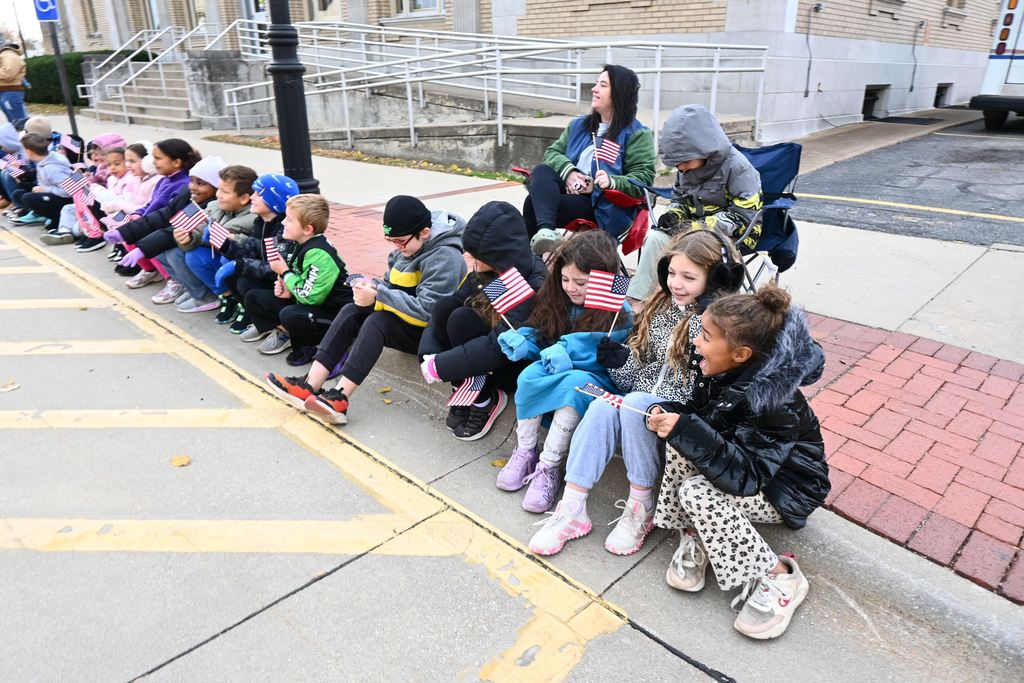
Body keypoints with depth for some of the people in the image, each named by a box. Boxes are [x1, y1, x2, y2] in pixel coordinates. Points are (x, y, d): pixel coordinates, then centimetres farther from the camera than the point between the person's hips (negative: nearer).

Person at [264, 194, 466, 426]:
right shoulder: (406, 246, 5)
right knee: (351, 311, -12)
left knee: (378, 321, -31)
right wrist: (372, 285, -10)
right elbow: (392, 286, 13)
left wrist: (378, 294, -27)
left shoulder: (445, 257, -20)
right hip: (402, 320, 8)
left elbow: (426, 310, -28)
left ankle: (339, 398, -35)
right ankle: (310, 386, -22)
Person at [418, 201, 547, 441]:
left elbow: (502, 345, -33)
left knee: (462, 320, -27)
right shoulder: (487, 271, -5)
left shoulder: (534, 284, -27)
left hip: (522, 367, -7)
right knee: (445, 306, -17)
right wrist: (429, 354, -20)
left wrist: (439, 367, -28)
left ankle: (486, 401, -10)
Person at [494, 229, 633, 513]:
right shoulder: (556, 299, 3)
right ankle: (525, 452, -12)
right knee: (529, 376, -27)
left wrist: (566, 352, -34)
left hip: (594, 377, -4)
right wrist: (520, 340, -16)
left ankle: (549, 467, -26)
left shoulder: (618, 313, -12)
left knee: (574, 384, -37)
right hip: (554, 370, 5)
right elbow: (538, 335, 7)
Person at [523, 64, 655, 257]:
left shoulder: (637, 134, 2)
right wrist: (568, 172, -7)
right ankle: (545, 231, -47)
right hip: (569, 190, 6)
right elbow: (553, 152, 16)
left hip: (602, 207, -6)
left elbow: (643, 178, -6)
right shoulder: (579, 125, 22)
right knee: (542, 170, -27)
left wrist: (612, 182, -25)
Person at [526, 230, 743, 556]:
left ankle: (641, 507, -15)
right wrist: (620, 359, -6)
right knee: (602, 407, -23)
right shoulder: (661, 306, 9)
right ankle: (572, 510, -20)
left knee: (634, 404, -31)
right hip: (643, 399, 5)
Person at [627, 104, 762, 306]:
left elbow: (742, 218, -19)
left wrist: (696, 227, -25)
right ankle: (635, 299, -19)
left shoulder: (737, 167, -17)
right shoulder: (687, 166, 3)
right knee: (656, 238, -19)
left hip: (733, 235, -6)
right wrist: (674, 215, -5)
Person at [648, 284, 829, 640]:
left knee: (696, 493, -28)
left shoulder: (775, 404, -34)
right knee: (681, 446, -21)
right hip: (746, 461, 7)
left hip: (785, 487, -6)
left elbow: (746, 476, -36)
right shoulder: (724, 372, -13)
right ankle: (693, 537, -5)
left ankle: (778, 577, -10)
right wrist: (670, 413, -20)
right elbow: (698, 412, 3)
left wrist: (686, 430, -41)